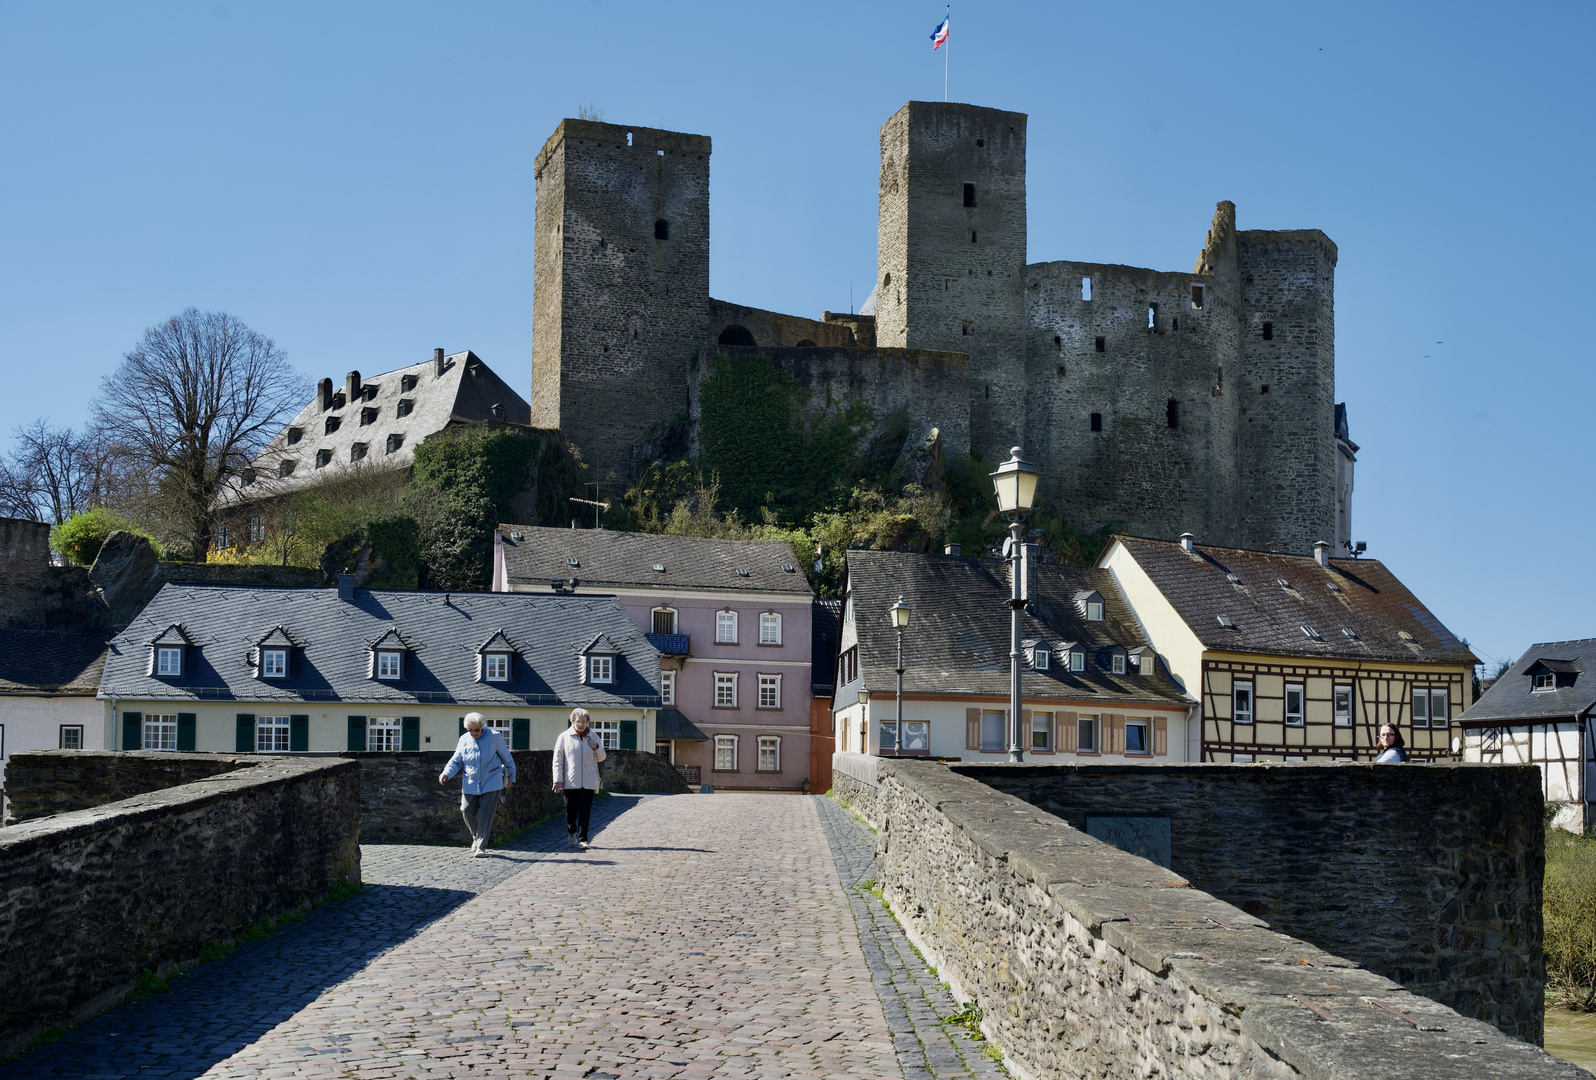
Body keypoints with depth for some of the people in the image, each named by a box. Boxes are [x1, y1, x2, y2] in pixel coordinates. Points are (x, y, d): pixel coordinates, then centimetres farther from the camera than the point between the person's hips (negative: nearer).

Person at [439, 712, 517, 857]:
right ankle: (477, 836, 25)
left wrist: (511, 778, 14)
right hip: (470, 783, 3)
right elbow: (456, 761, 11)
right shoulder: (464, 740, 5)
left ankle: (481, 847, -3)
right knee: (467, 810, -4)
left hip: (491, 783, -3)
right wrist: (446, 774, -8)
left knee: (485, 814, -8)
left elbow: (507, 758, 7)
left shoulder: (494, 737, -4)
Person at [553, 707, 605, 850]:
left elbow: (601, 758, 18)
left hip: (588, 783, 1)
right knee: (571, 810, 3)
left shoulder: (593, 737, 10)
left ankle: (582, 839, -2)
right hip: (570, 782, -1)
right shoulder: (564, 737, 2)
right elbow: (558, 760, 3)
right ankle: (572, 832, 30)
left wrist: (597, 748, -3)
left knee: (585, 812, -4)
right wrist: (558, 780, -3)